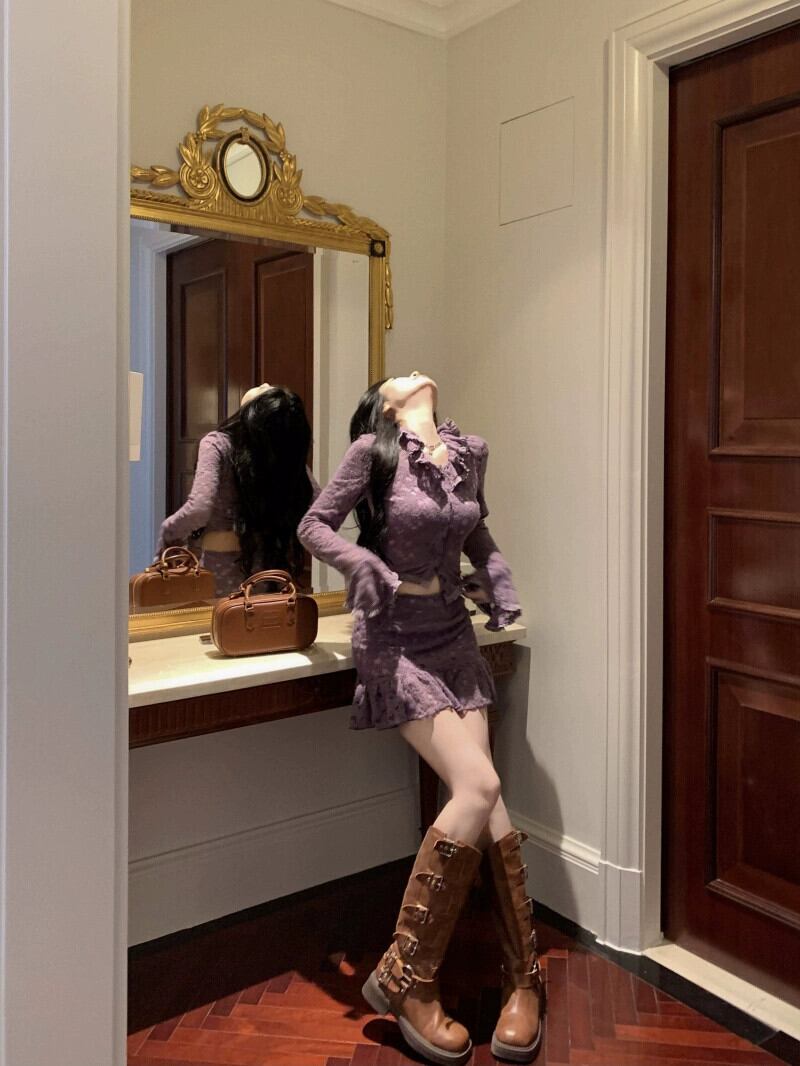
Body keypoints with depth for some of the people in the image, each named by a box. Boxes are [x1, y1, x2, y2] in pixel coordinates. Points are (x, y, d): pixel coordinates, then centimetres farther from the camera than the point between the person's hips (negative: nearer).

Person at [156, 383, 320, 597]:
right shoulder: (288, 451, -8)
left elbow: (198, 509, -29)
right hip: (274, 564, 3)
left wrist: (168, 531, -12)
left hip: (224, 571, -3)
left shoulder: (217, 444, -19)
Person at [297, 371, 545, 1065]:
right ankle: (404, 978, -2)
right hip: (396, 638, -5)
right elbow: (315, 525, -4)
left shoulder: (469, 452, 8)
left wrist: (497, 580, 5)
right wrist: (363, 565, -22)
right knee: (479, 787, -17)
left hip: (455, 635, 5)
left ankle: (524, 976, 11)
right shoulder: (373, 451, -7)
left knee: (480, 794, -5)